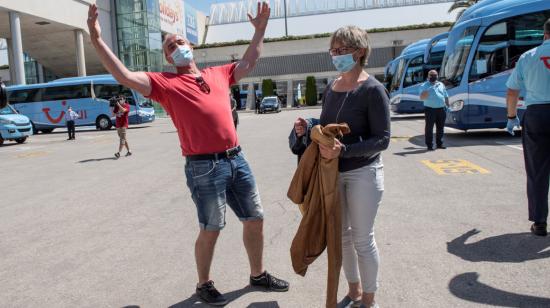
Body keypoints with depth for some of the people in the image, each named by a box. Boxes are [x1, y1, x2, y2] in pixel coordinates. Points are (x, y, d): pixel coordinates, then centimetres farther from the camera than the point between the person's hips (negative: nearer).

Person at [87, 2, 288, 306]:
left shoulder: (218, 74, 15)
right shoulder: (165, 83, 1)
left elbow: (248, 63, 29)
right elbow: (124, 76, -8)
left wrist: (260, 29, 31)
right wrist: (97, 40, -16)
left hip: (236, 159, 6)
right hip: (204, 167, -5)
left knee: (255, 219, 14)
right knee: (210, 230, 5)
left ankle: (258, 275, 35)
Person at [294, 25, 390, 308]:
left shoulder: (373, 90, -13)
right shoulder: (330, 88, 6)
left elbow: (382, 139, -16)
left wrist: (343, 150, -29)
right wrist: (307, 130, -5)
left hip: (362, 173, -6)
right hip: (332, 172, 6)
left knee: (362, 239, 5)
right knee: (341, 235, 15)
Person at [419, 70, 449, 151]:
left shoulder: (441, 85, 17)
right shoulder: (424, 86, 0)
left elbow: (446, 96, 23)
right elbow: (422, 97, -12)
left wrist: (448, 106, 18)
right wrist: (426, 92, -29)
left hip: (442, 109, 5)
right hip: (430, 109, -5)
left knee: (440, 127, 9)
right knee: (429, 127, -5)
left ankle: (439, 143, 20)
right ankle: (429, 145, 0)